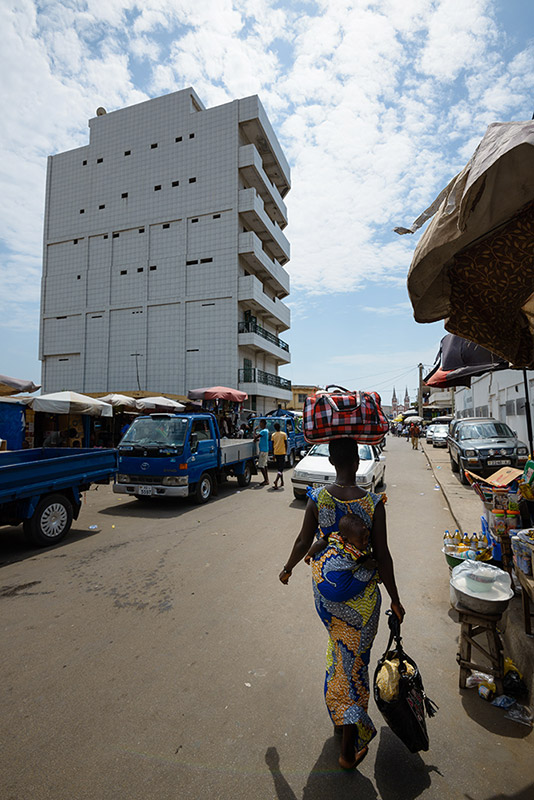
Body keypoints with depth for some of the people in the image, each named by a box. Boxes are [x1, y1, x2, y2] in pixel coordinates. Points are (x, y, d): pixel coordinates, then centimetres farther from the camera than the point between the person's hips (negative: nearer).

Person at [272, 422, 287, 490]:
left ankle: (282, 482, 24)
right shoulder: (284, 434, -5)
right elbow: (286, 444, -3)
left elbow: (272, 446, 6)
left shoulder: (273, 435, 3)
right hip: (282, 453, -3)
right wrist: (286, 452, 11)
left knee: (279, 468, 16)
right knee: (280, 468, -5)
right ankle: (276, 481, -25)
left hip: (276, 453, 3)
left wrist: (273, 454, 14)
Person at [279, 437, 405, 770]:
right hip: (361, 592, -3)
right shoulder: (374, 503, -20)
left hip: (324, 585, 3)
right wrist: (395, 599, 0)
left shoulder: (317, 498, -14)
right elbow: (382, 555, -14)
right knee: (354, 658, 14)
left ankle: (340, 717, 52)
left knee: (338, 646, 29)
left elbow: (303, 542, -4)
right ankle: (349, 749, 26)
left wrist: (288, 569, 15)